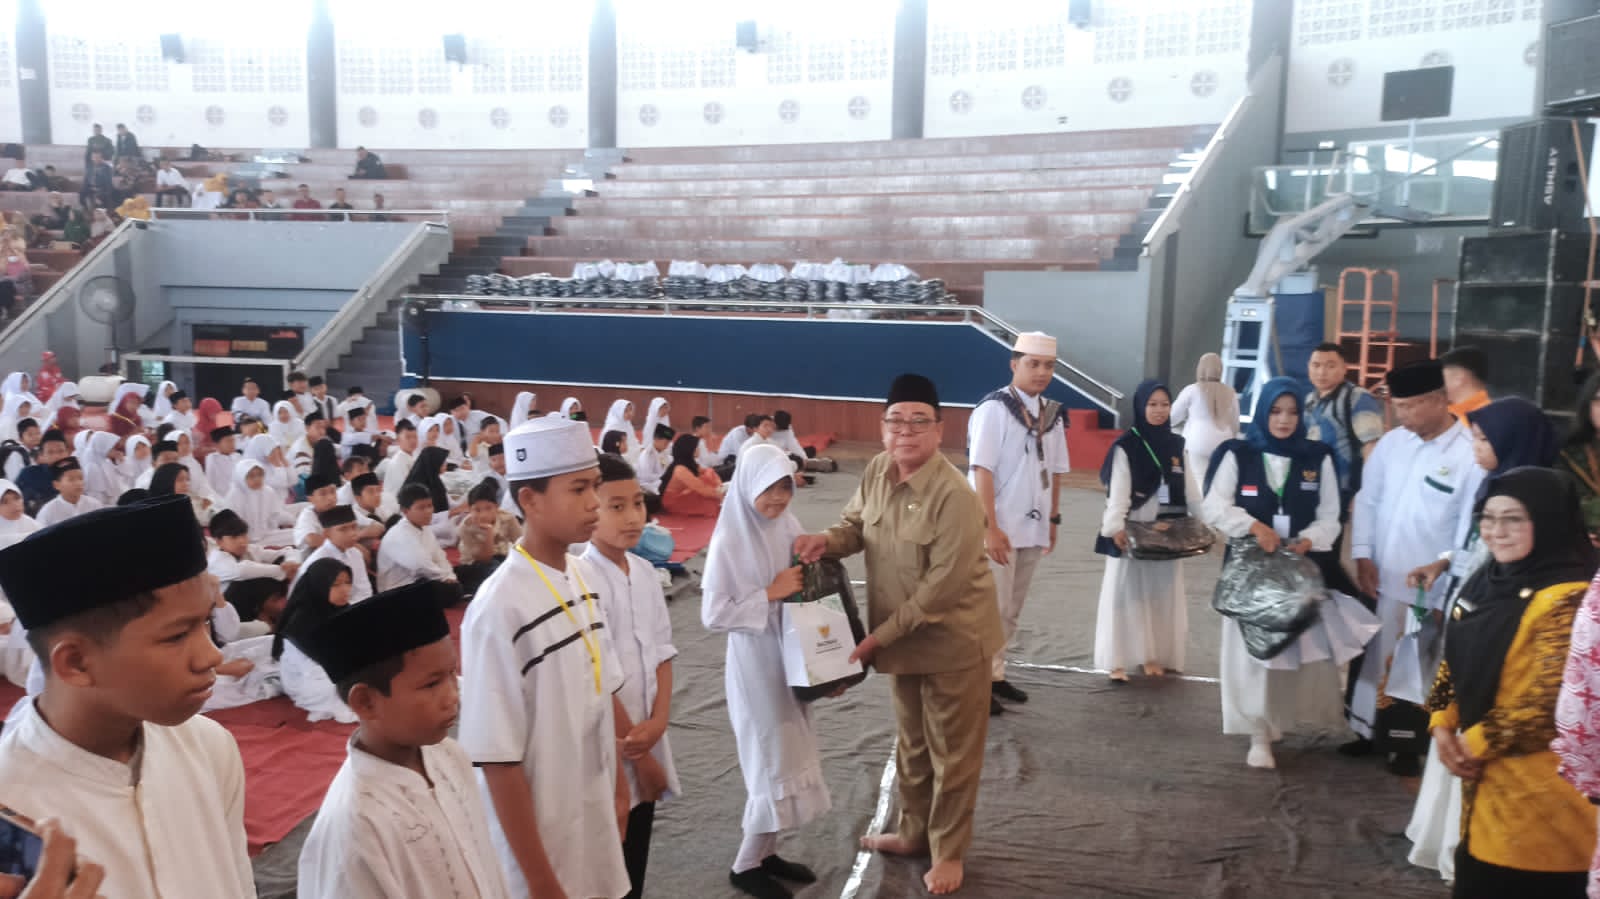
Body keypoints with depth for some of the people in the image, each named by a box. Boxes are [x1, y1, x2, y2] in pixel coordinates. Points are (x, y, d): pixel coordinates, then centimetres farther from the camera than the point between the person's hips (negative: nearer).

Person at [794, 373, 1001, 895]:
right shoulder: (877, 470, -6)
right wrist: (827, 540, -13)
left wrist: (878, 636, -23)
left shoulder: (954, 497, -28)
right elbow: (857, 523, 11)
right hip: (902, 638, 7)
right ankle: (913, 832, 45)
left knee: (952, 752, 11)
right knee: (912, 743, 24)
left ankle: (949, 851, 31)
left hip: (953, 640, -7)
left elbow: (942, 587, -27)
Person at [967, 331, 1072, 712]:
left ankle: (995, 674, 25)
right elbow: (982, 471, -16)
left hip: (1033, 529, 6)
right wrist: (991, 529, -19)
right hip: (1000, 529, -6)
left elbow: (1054, 471, 16)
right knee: (992, 609, -2)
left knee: (1012, 611, 14)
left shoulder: (1051, 412, 9)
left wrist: (1053, 520, 13)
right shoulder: (994, 408, -11)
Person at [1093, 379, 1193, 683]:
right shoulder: (1125, 446, -7)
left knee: (1161, 594, 10)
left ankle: (1154, 655, 22)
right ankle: (1117, 661, 5)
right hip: (1133, 531, -5)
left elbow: (1189, 488, 10)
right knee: (1125, 592, 0)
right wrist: (1115, 527, -20)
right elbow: (1118, 491, -12)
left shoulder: (1177, 445, 8)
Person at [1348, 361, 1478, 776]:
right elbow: (1367, 499, 9)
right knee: (1373, 658, 15)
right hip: (1382, 580, 4)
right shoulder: (1392, 442, 1)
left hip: (1431, 590, -4)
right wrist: (1362, 554, 0)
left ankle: (1408, 745, 25)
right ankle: (1367, 730, 33)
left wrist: (1448, 591, -13)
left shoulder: (1472, 454, -15)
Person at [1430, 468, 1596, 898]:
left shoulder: (1569, 600, -20)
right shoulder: (1488, 581, 7)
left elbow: (1548, 705, -24)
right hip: (1487, 774, 8)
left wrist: (1473, 743, -14)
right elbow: (1458, 662, 14)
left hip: (1540, 790, -8)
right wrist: (1443, 727, 0)